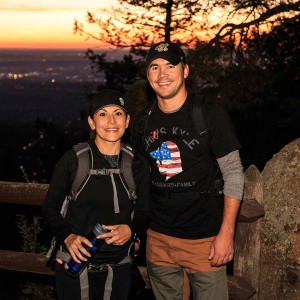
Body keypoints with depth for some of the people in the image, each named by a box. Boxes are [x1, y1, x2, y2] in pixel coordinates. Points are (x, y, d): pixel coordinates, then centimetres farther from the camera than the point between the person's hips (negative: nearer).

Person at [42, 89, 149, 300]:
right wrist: (67, 237, -17)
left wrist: (131, 230, -14)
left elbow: (144, 213, 7)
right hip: (75, 262, -2)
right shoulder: (72, 160, -7)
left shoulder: (137, 165, 1)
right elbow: (50, 208, -1)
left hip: (118, 267, 3)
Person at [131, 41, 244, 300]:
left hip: (205, 239, -4)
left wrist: (226, 233, -14)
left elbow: (233, 173, -9)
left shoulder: (210, 113, -10)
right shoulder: (143, 120, 4)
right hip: (158, 238, 4)